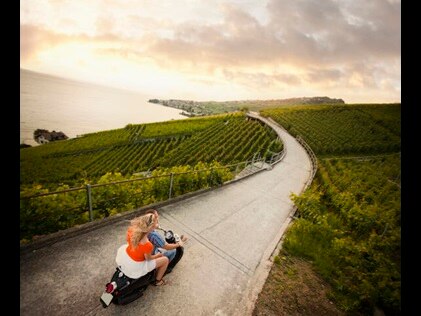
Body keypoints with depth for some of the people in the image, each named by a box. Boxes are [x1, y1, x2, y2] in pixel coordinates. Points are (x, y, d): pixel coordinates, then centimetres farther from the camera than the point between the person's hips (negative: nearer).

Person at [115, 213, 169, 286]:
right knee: (165, 260, 6)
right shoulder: (147, 245, -37)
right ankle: (158, 280, 31)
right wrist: (157, 255, 2)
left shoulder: (132, 229, -22)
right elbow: (148, 258, -16)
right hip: (136, 267, -6)